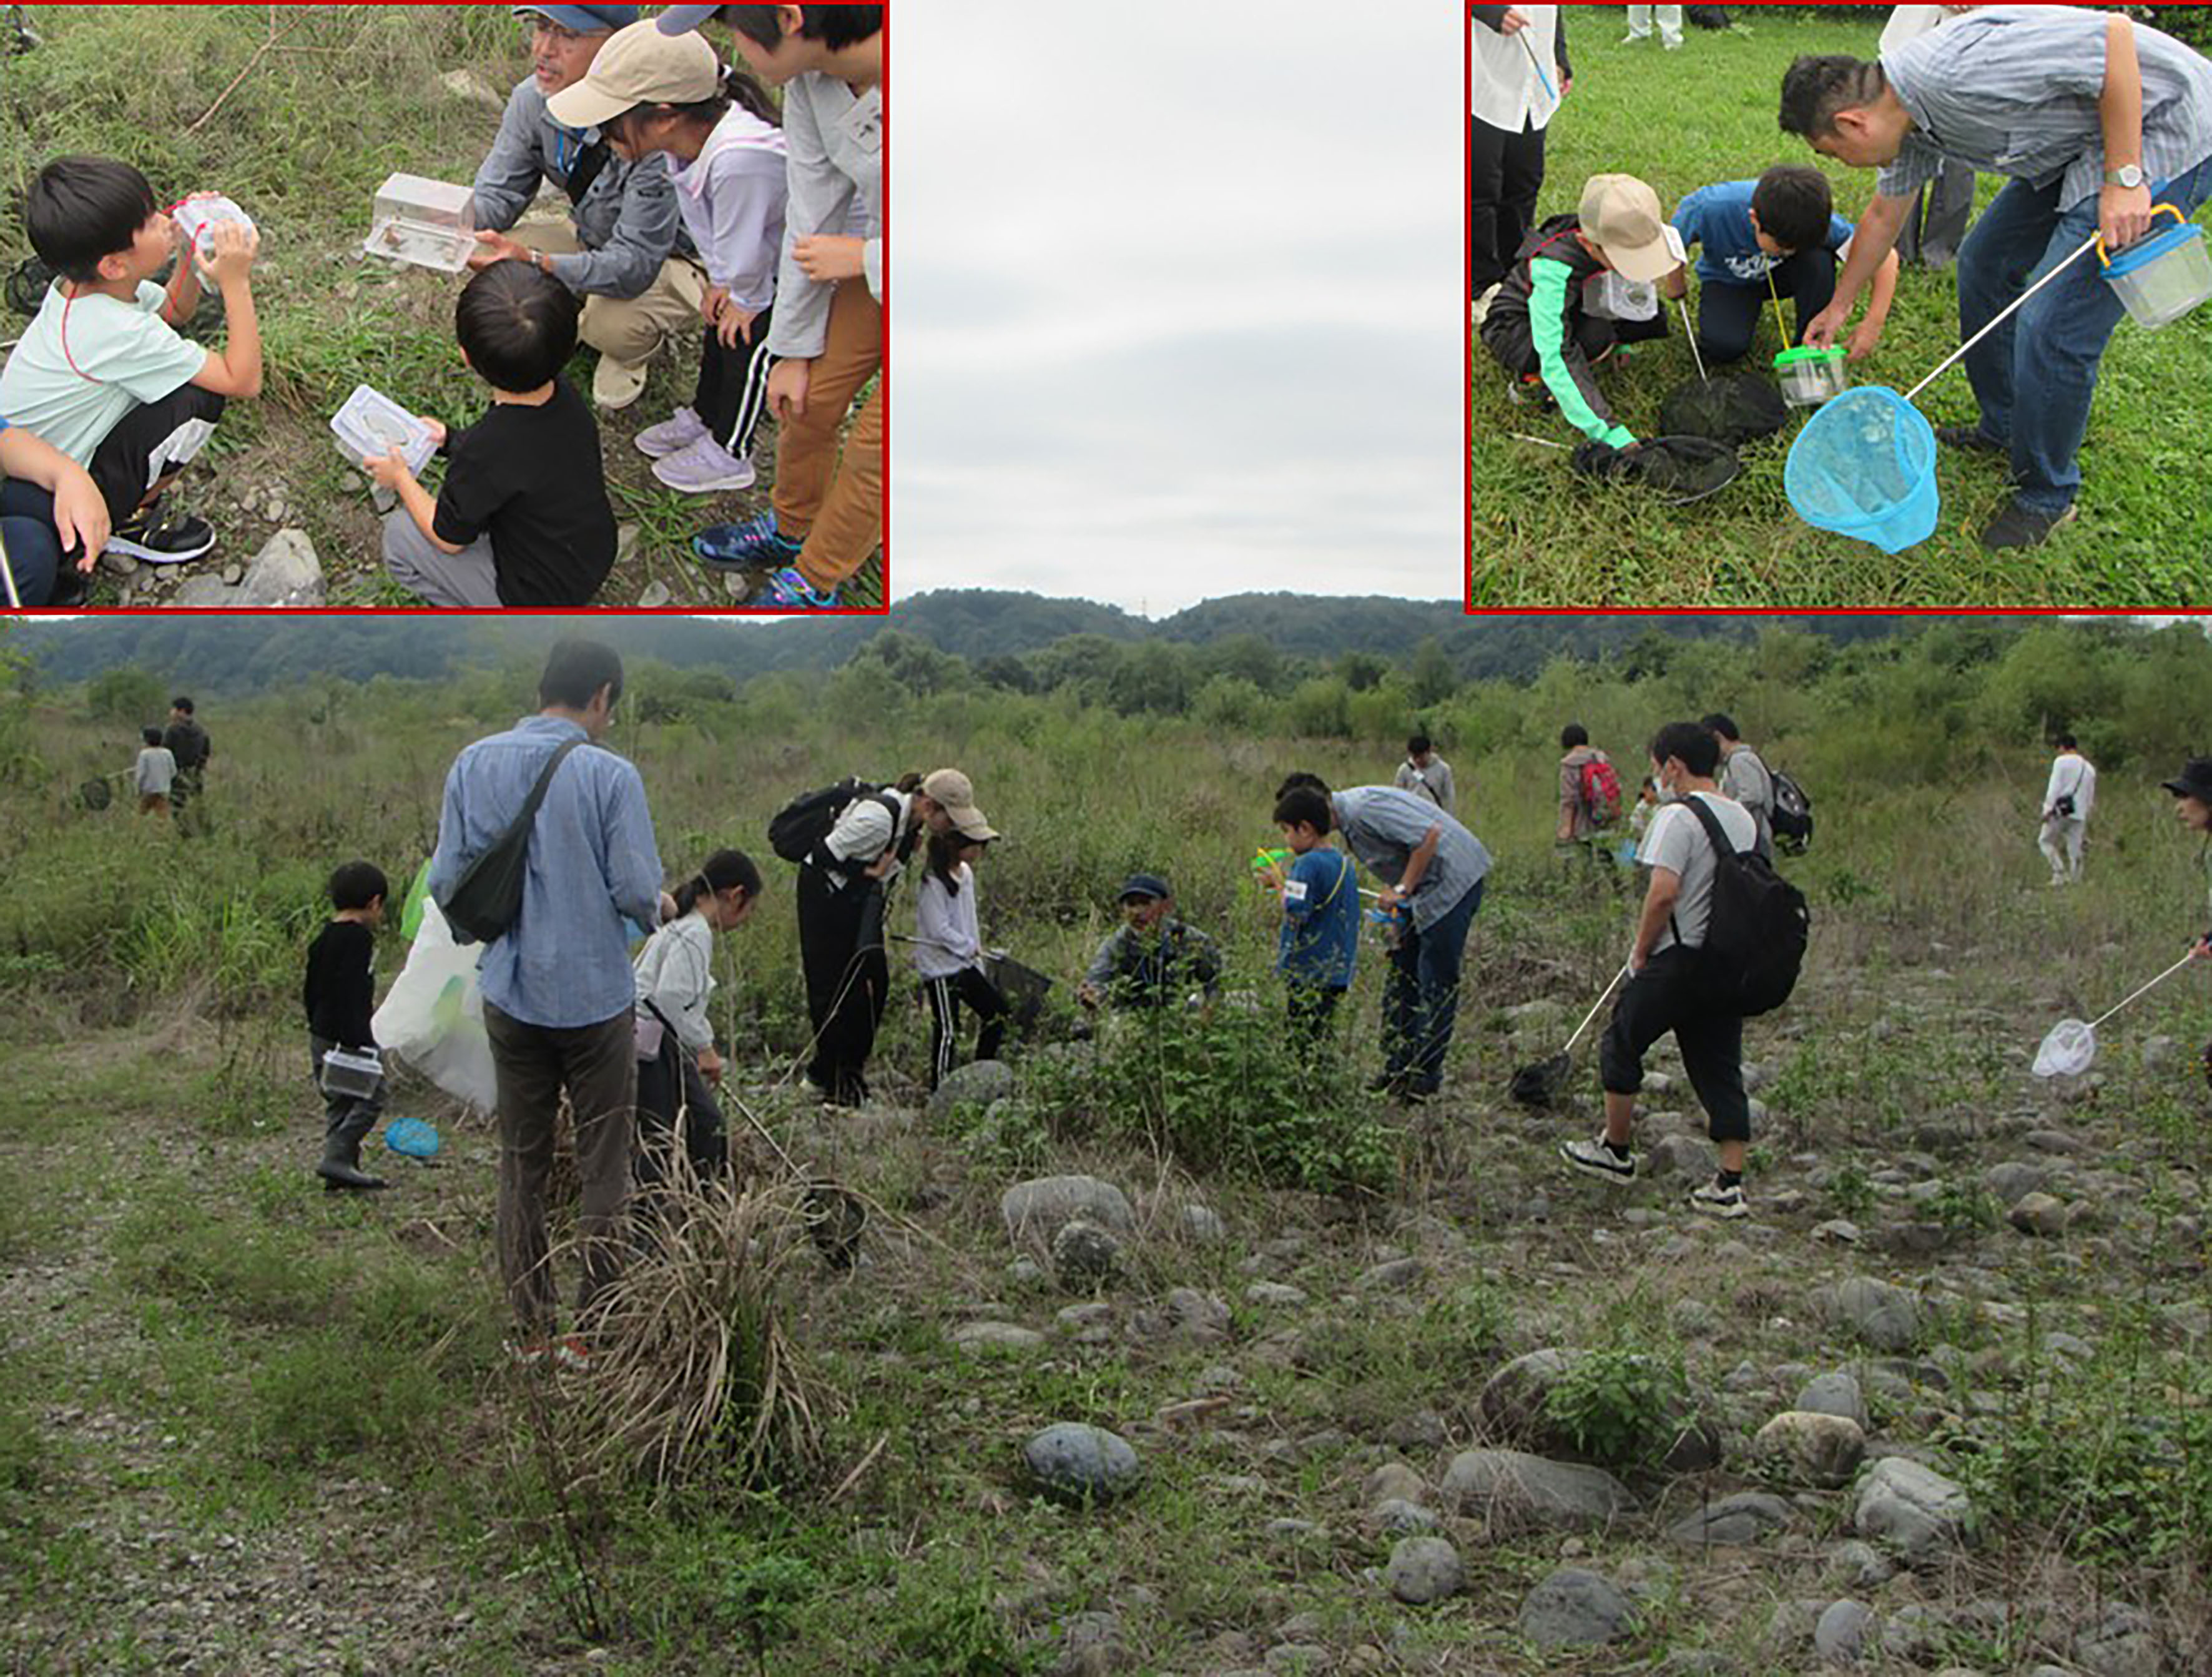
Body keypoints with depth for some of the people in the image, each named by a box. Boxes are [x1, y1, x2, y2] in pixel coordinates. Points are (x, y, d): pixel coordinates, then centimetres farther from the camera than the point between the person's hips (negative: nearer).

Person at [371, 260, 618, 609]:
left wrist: (400, 479, 2)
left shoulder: (484, 454, -32)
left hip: (542, 600, -7)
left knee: (400, 533, 2)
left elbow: (448, 538, -13)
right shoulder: (564, 394, -12)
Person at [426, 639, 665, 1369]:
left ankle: (530, 1330, 20)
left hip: (511, 997, 4)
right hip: (596, 998, -4)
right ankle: (584, 1333, 10)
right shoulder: (609, 775, -13)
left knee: (521, 1168, 14)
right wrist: (660, 912, 9)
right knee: (604, 1170, 8)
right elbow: (636, 890, -14)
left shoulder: (474, 765, -1)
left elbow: (446, 881, 0)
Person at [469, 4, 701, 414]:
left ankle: (634, 355, 4)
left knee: (612, 323, -35)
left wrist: (535, 264, -51)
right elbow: (498, 193, -7)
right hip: (594, 241, 6)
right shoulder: (533, 99, -15)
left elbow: (635, 265, -38)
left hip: (673, 260, -6)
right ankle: (577, 321, 14)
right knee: (487, 259, -15)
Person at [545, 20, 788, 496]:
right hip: (762, 254, 8)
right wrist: (721, 282, 6)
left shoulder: (739, 160, -46)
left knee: (748, 341, -2)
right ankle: (704, 419, 42)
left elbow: (744, 252, -30)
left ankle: (728, 454, 19)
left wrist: (744, 299, -12)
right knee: (722, 327, 18)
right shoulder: (686, 139, -17)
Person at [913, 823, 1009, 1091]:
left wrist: (976, 953, 14)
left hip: (965, 963, 9)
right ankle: (940, 1089, 6)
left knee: (996, 1009, 11)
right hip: (940, 966, -9)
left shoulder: (966, 873, 8)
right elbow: (939, 930, -22)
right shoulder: (933, 882, -20)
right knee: (947, 1029, -5)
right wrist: (970, 947, -11)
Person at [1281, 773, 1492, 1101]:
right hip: (1425, 888, 11)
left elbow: (1430, 834, -26)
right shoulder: (1349, 820, 10)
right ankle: (1398, 1068, 16)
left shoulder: (1363, 807, -22)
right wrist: (1397, 917, 17)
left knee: (1437, 981, -7)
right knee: (1402, 973, 11)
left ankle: (1425, 1076, -1)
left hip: (1454, 878, -11)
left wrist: (1401, 890, -20)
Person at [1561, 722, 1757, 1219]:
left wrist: (1642, 950, -9)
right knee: (1721, 1069, 9)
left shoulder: (1679, 816, -15)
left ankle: (1615, 1150, 23)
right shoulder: (1744, 818, 10)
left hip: (1680, 960, -7)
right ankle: (1730, 1184, 6)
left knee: (1621, 1043, 12)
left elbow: (1664, 893, -23)